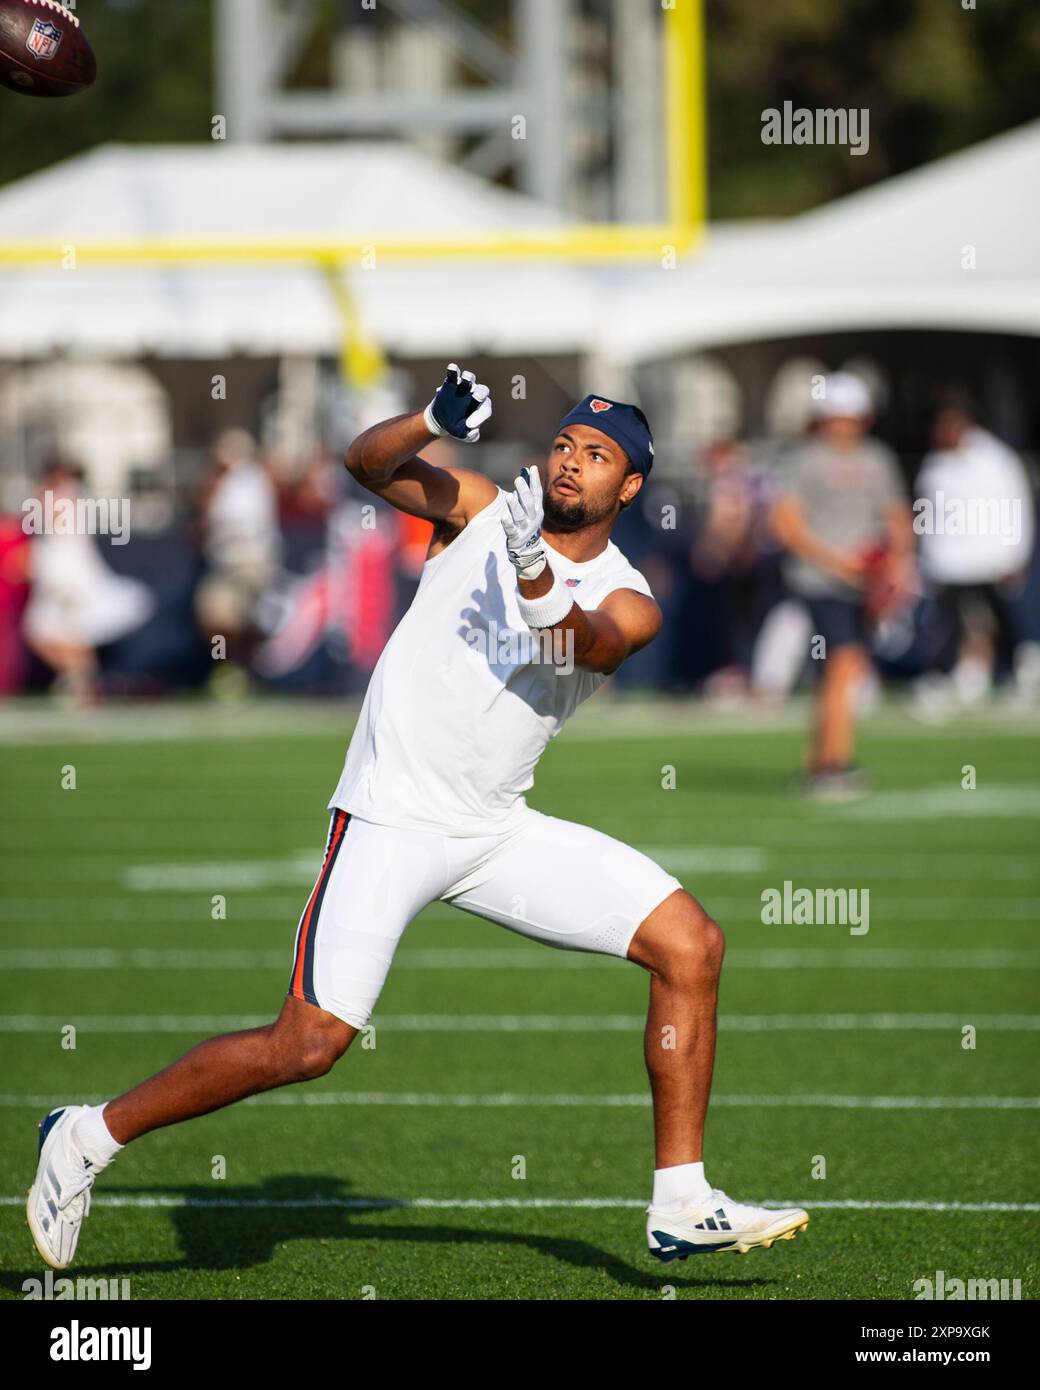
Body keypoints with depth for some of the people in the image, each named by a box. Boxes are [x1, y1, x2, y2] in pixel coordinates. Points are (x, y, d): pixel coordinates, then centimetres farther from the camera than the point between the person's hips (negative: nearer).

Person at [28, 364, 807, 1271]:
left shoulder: (626, 603, 0)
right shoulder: (481, 510, 0)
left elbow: (588, 645, -23)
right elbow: (368, 462, -13)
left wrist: (537, 578, -43)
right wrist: (435, 422, -32)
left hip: (499, 832, 4)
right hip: (391, 822, -4)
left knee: (690, 943, -7)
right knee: (311, 1043, -17)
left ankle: (682, 1205, -2)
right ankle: (91, 1138, -2)